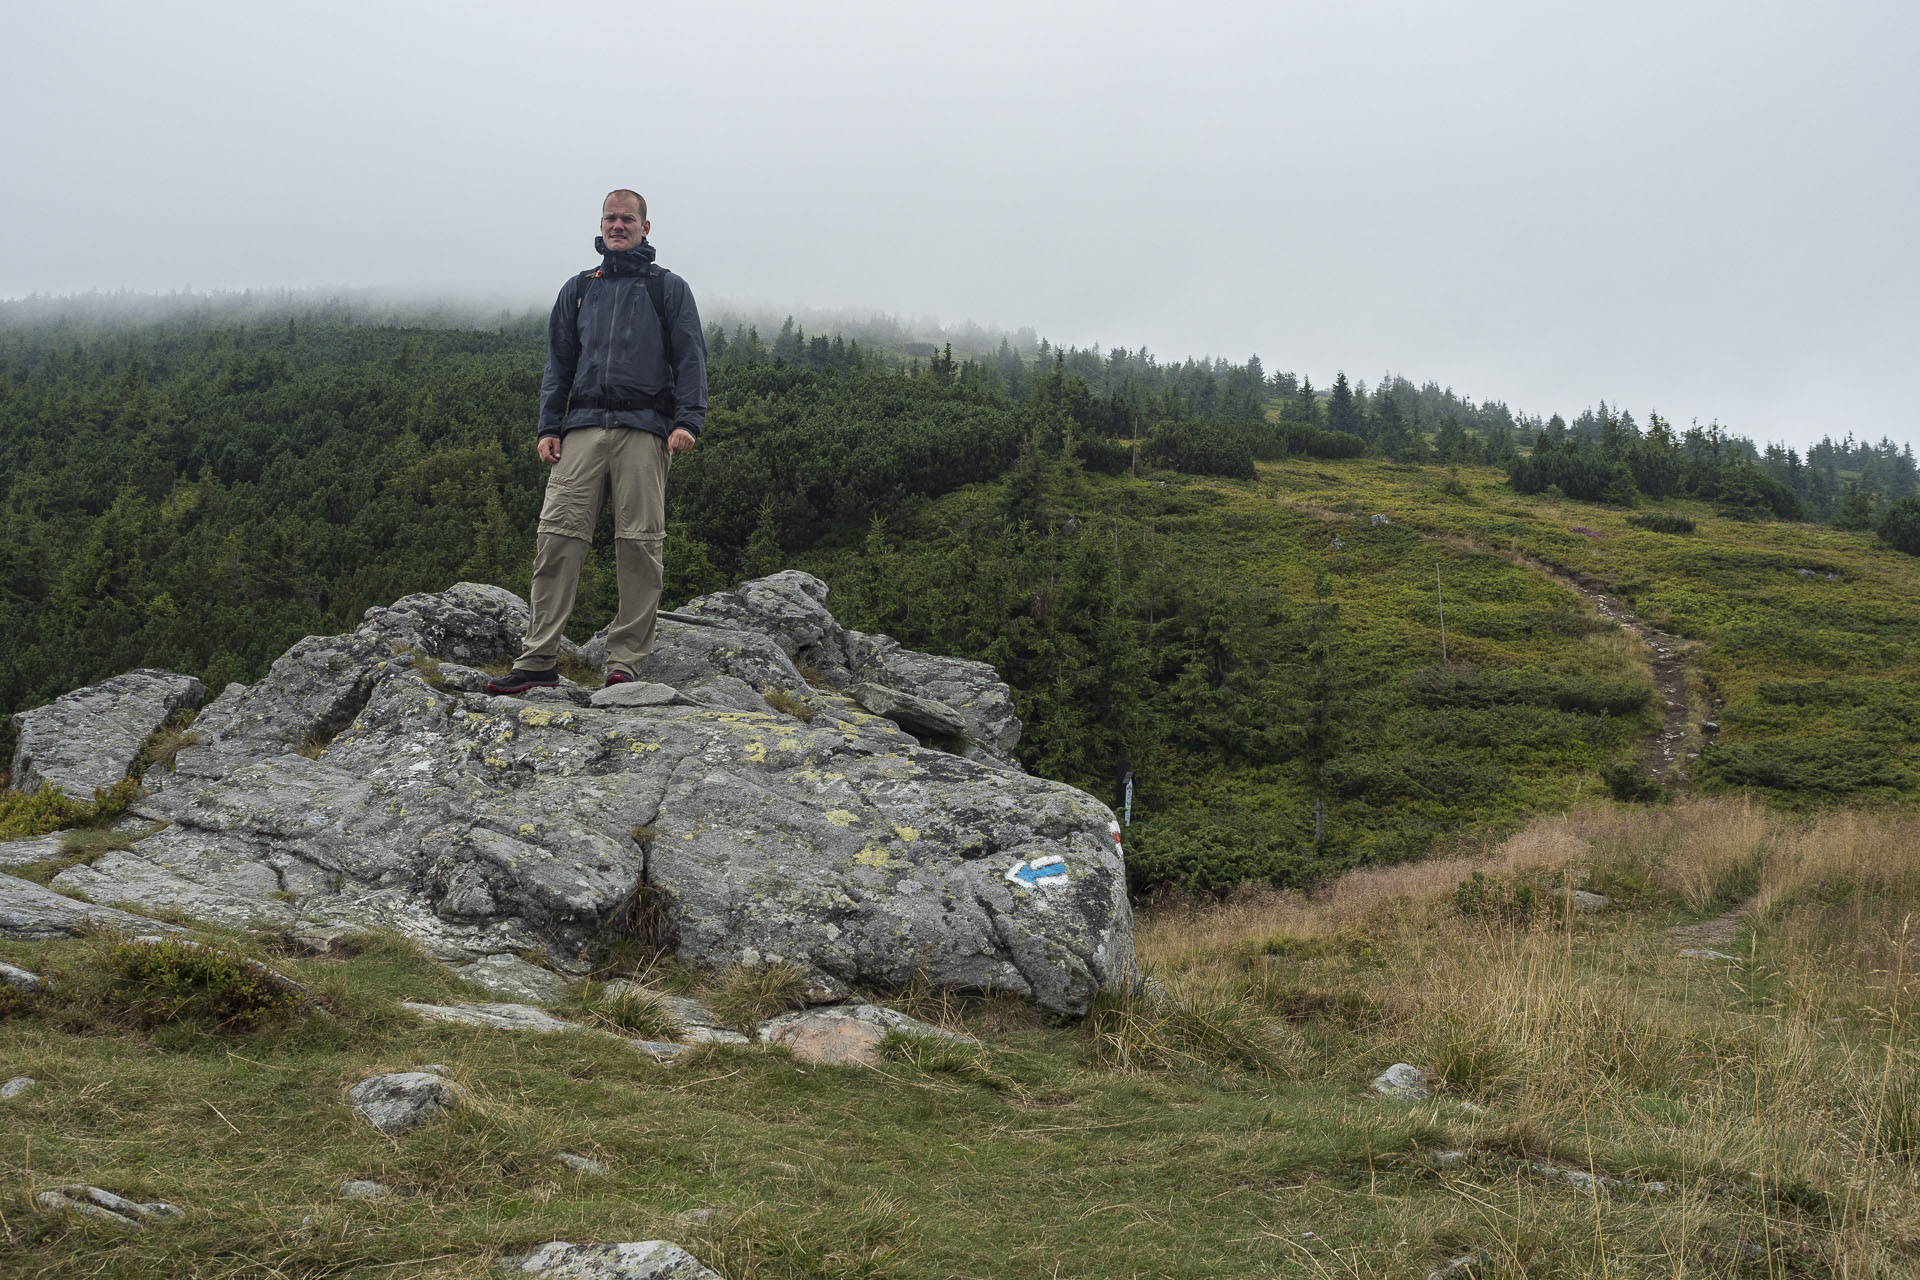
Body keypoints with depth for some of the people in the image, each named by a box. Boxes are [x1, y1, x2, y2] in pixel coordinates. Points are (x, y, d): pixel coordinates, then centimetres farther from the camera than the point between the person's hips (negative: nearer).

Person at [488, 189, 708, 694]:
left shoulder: (668, 288, 13)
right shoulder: (578, 289, 22)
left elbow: (690, 358, 4)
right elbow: (558, 363, 22)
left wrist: (687, 421, -10)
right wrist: (548, 427, 10)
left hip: (644, 429, -2)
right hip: (583, 427, 3)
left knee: (639, 544, -6)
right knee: (557, 536, -7)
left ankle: (625, 662, 0)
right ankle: (538, 660, -6)